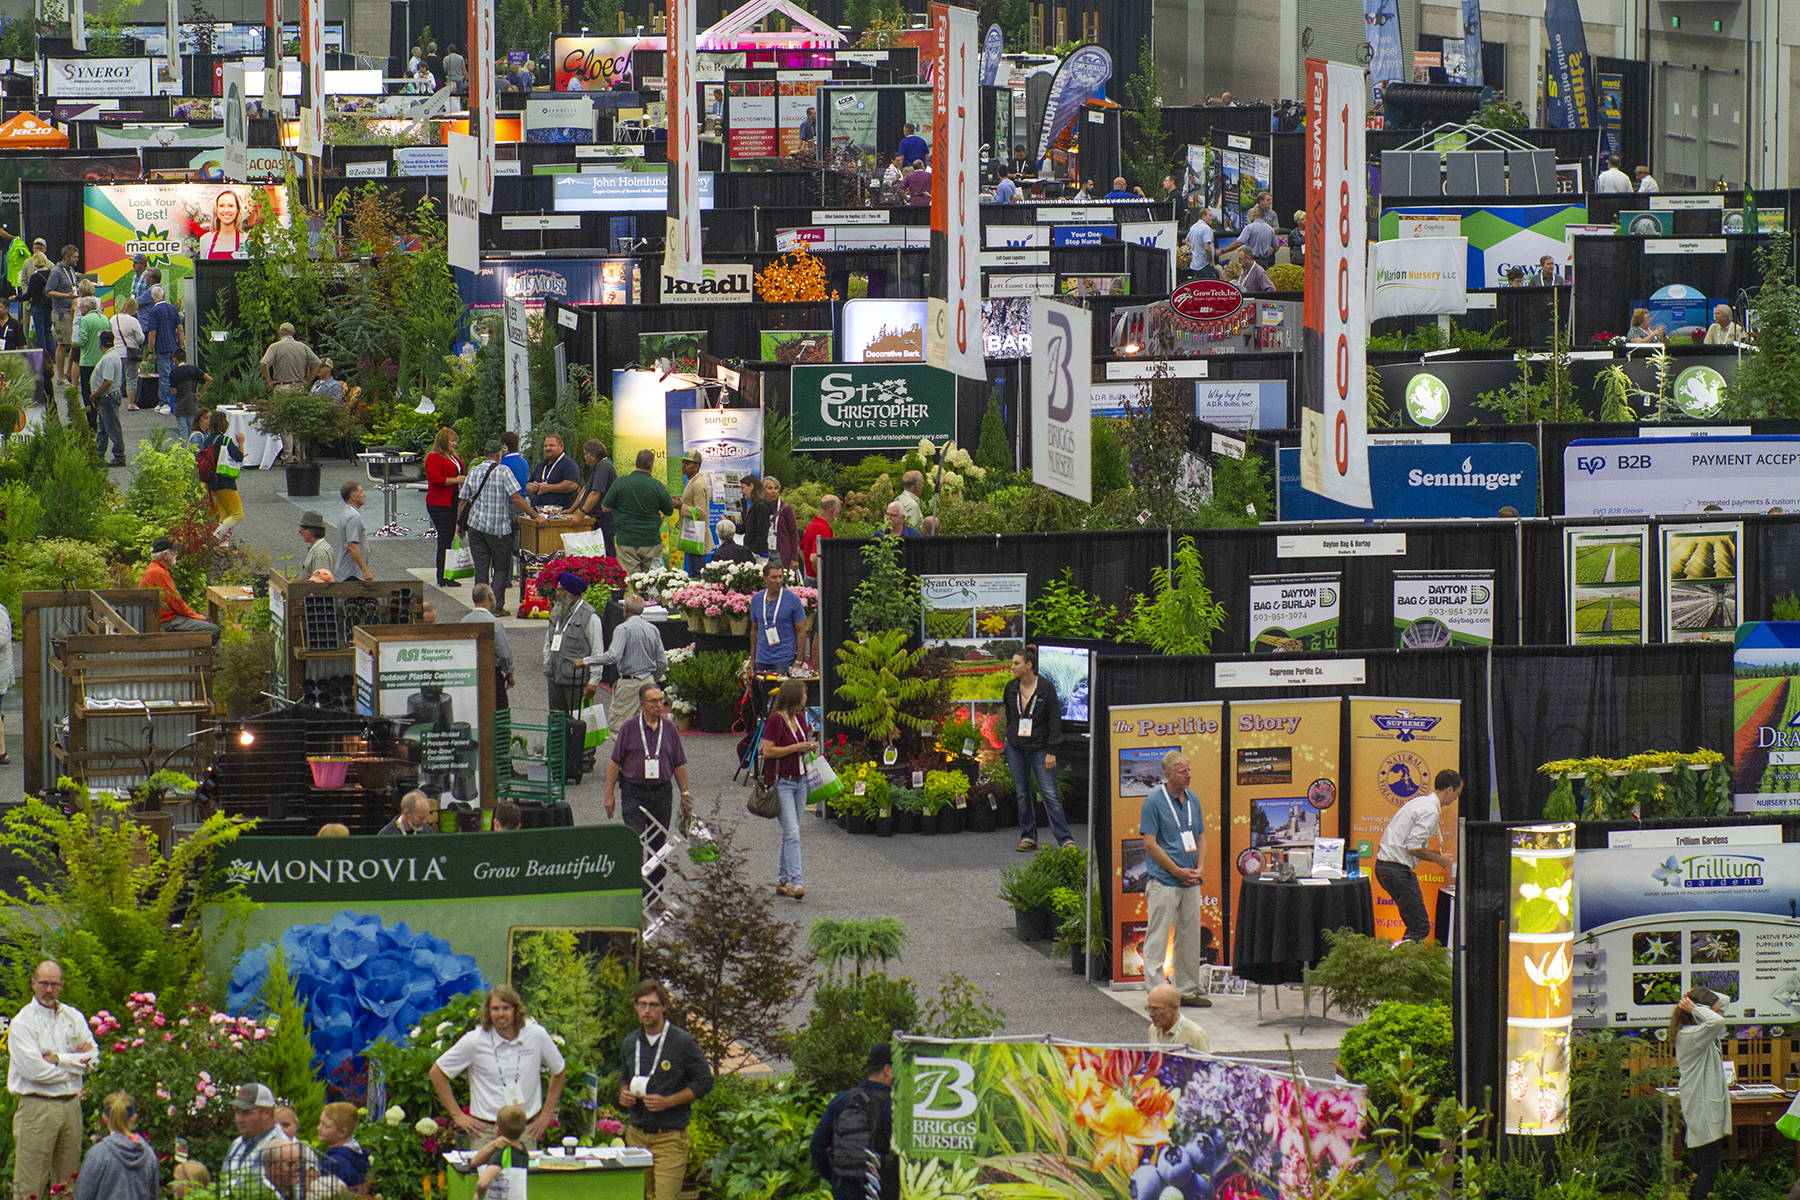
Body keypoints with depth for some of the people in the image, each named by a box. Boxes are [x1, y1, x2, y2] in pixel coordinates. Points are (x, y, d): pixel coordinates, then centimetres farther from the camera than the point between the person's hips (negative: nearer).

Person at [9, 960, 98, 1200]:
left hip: (71, 1106, 5)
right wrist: (75, 1061, -5)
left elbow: (92, 1055, 4)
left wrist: (58, 1059, -10)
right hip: (37, 1106, -5)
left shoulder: (74, 1018, 12)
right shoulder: (22, 1022, -4)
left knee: (68, 1179, 7)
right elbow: (33, 1069, -13)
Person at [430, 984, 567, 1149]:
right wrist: (457, 1115, 2)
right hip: (486, 1132, -2)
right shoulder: (474, 1041, -5)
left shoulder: (537, 1035, 1)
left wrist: (546, 1114, 12)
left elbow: (558, 1072, 17)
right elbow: (437, 1072, 5)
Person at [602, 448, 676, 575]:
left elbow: (605, 507, -1)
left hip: (627, 541, 0)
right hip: (651, 541, 0)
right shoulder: (657, 485, -6)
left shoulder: (620, 482, -7)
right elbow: (669, 511, 5)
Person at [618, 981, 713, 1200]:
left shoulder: (683, 1042, -7)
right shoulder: (630, 1043, 10)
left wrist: (667, 1101, -14)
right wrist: (624, 1093, 1)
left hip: (669, 1137, -5)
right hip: (636, 1135, 5)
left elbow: (705, 1082, -4)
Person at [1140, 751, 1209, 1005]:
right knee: (1157, 938, -6)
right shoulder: (1154, 802, -9)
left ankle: (1188, 989, 19)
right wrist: (1178, 871, -14)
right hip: (1164, 881, -7)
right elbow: (1150, 844, -12)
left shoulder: (1193, 800, 11)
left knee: (1190, 937, 11)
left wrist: (1198, 869, 1)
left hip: (1191, 882, 7)